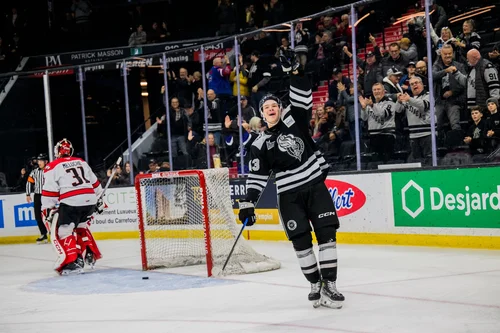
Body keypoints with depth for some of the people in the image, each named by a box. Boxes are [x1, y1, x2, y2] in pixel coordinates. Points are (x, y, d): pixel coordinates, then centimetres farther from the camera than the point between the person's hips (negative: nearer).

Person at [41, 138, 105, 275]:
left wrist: (48, 210, 3)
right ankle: (90, 254, 23)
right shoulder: (81, 162, 20)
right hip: (90, 200, 6)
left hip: (71, 203, -6)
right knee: (81, 227, 28)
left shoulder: (52, 167, 2)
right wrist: (99, 200, 34)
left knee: (62, 232, 0)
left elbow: (49, 192, -3)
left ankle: (73, 262, -15)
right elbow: (95, 183, 24)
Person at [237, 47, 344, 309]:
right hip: (289, 194, 0)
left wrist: (296, 72, -21)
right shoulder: (260, 145, 2)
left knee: (326, 234, -6)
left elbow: (302, 97, -7)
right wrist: (248, 204, -5)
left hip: (315, 185, 0)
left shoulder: (294, 118, 4)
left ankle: (329, 285, -4)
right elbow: (256, 177, 2)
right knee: (301, 242, -1)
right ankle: (316, 285, 11)